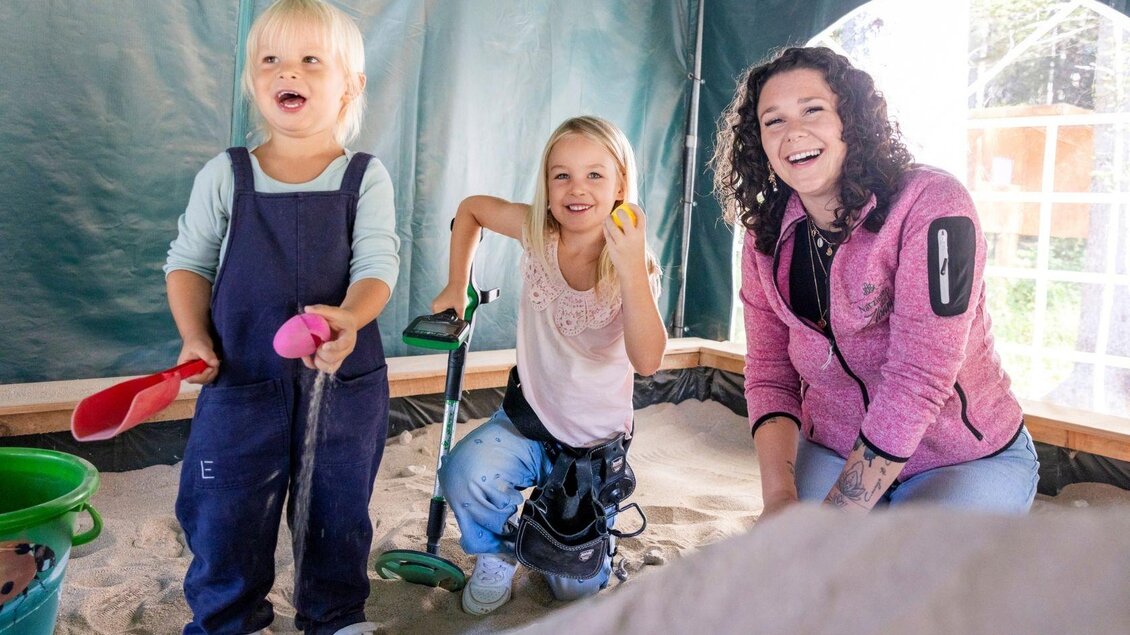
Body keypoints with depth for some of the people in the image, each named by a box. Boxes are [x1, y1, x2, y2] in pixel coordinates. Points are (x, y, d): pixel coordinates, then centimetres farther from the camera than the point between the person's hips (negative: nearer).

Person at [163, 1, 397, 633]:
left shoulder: (366, 177, -3)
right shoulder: (225, 176, 1)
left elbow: (378, 265, -12)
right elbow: (189, 261, 7)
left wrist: (348, 318, -32)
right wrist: (194, 337, -7)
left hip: (343, 379, 0)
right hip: (242, 376, 1)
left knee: (338, 510, 15)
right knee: (225, 514, 8)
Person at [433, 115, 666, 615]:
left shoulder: (633, 267, -18)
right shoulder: (537, 233, -12)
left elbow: (647, 360, -34)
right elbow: (470, 207, 7)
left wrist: (632, 269, -42)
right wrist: (457, 286, 3)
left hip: (596, 440, -1)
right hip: (528, 418, 1)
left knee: (576, 587, 2)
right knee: (464, 474, -31)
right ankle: (497, 554, 2)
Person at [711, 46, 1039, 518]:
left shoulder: (930, 205, -21)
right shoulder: (767, 241, -3)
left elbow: (917, 380, -27)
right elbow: (769, 375, -3)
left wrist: (831, 523, -26)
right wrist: (779, 496, -20)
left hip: (966, 461, -3)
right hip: (833, 452, 4)